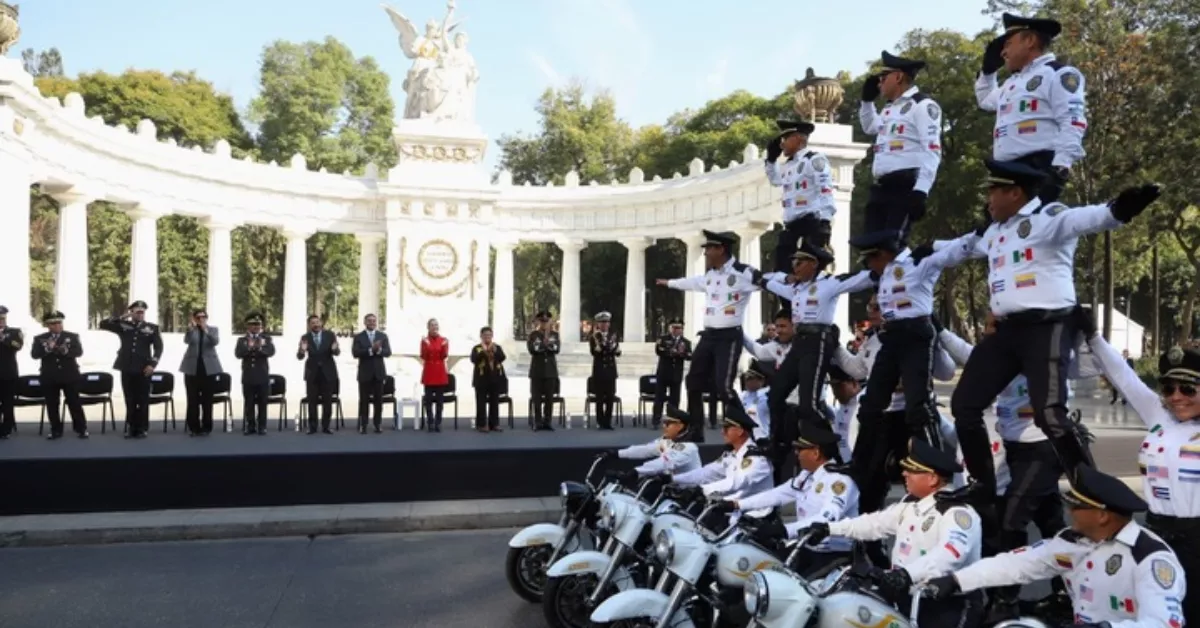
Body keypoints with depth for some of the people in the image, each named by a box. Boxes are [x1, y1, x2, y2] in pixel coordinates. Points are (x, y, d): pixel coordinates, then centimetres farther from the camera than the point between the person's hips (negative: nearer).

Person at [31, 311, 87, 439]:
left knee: (74, 402, 1)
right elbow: (35, 354, -6)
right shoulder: (39, 339, 6)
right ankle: (56, 430, 12)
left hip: (70, 375, -1)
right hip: (49, 377, 1)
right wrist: (47, 348, -23)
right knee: (52, 405, 4)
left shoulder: (73, 336, 5)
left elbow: (79, 351, -7)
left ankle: (81, 428, 7)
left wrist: (66, 351, -26)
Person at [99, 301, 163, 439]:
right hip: (127, 368, 1)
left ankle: (142, 428, 8)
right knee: (130, 400, 6)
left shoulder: (152, 328, 5)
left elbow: (158, 348, 1)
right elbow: (103, 324, 2)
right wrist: (121, 317, -5)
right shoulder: (123, 325, 8)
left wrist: (152, 364, -10)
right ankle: (130, 428, 14)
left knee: (143, 400, 1)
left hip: (143, 369, -1)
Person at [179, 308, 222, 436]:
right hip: (192, 368, 0)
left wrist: (206, 330, -27)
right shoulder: (191, 330, 6)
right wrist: (191, 327, -33)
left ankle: (206, 427, 7)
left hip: (208, 368, 0)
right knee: (193, 399, 0)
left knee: (207, 399, 2)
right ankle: (193, 427, 6)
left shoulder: (213, 329, 7)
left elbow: (216, 341, -12)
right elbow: (186, 340, -15)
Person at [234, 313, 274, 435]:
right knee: (248, 403, 3)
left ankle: (262, 427, 8)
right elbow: (238, 354, -7)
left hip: (263, 376, -1)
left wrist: (260, 347, -29)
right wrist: (248, 347, -24)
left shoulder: (266, 338, 7)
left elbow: (271, 352, -10)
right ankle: (250, 426, 11)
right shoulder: (242, 340, 9)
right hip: (248, 376, 1)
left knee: (262, 403, 3)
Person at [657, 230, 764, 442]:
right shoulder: (709, 275, 13)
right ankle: (695, 432, 22)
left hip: (729, 337, -8)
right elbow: (691, 282, 32)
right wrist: (670, 283, 47)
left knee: (723, 387, -17)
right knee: (694, 382, 9)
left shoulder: (743, 273, -12)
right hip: (708, 335, 8)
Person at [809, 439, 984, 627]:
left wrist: (907, 574, -51)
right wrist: (829, 528, 9)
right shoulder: (910, 503, 12)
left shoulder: (958, 513, -17)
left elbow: (950, 554, -35)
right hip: (910, 598, 9)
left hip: (949, 606, -9)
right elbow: (876, 522, 18)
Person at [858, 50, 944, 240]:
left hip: (906, 187, -9)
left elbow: (932, 152, -14)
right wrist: (867, 99, 31)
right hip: (881, 187, 9)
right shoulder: (890, 108, 22)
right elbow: (870, 127, 45)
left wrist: (920, 192, -23)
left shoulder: (922, 105, -5)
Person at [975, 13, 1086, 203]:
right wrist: (988, 69, 33)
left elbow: (1072, 123, -12)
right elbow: (985, 100, 49)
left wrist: (1059, 169, -22)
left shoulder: (1058, 74, 0)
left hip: (1038, 170, -9)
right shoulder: (1013, 83, 27)